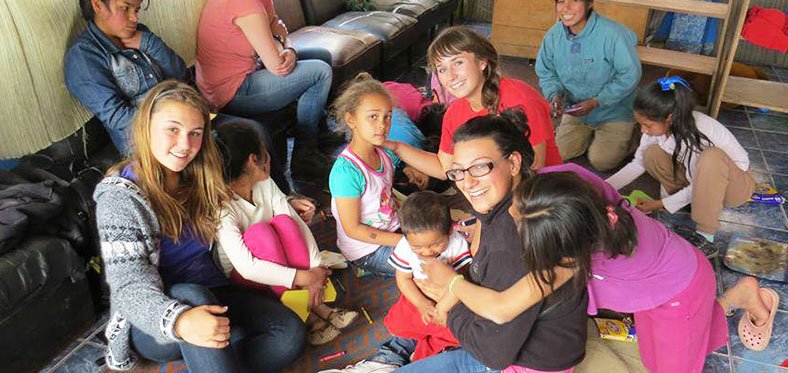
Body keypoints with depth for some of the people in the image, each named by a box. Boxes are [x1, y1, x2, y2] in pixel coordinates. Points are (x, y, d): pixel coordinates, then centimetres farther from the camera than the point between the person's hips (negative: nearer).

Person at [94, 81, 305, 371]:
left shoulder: (198, 178, 5)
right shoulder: (119, 197, -12)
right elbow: (130, 285, -22)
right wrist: (178, 320, -42)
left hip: (211, 295, 5)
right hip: (153, 322, -5)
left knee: (290, 333, -21)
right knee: (189, 295, -39)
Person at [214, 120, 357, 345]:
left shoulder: (265, 184, -5)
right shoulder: (221, 207, -25)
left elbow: (298, 223, -14)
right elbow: (246, 266, -34)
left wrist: (315, 272, -27)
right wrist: (303, 278, -35)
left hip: (273, 263, 5)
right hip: (242, 276, -5)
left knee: (284, 221, -24)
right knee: (259, 231, -33)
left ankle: (316, 303, -24)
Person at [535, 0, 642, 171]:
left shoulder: (612, 34, -30)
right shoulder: (553, 36, -15)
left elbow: (630, 74, -23)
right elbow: (546, 73, -1)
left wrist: (596, 102, -26)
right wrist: (555, 95, -22)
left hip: (613, 111, -4)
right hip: (576, 108, 5)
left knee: (601, 162, -6)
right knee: (560, 153, 5)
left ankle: (629, 134, 22)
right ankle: (591, 132, 31)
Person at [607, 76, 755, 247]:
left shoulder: (697, 134, -35)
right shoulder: (659, 125, -18)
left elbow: (697, 187, -23)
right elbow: (638, 163, -5)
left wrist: (659, 204, -20)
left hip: (735, 183, -5)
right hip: (695, 175, 5)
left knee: (711, 157, -40)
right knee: (652, 154, -16)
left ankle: (706, 232, -28)